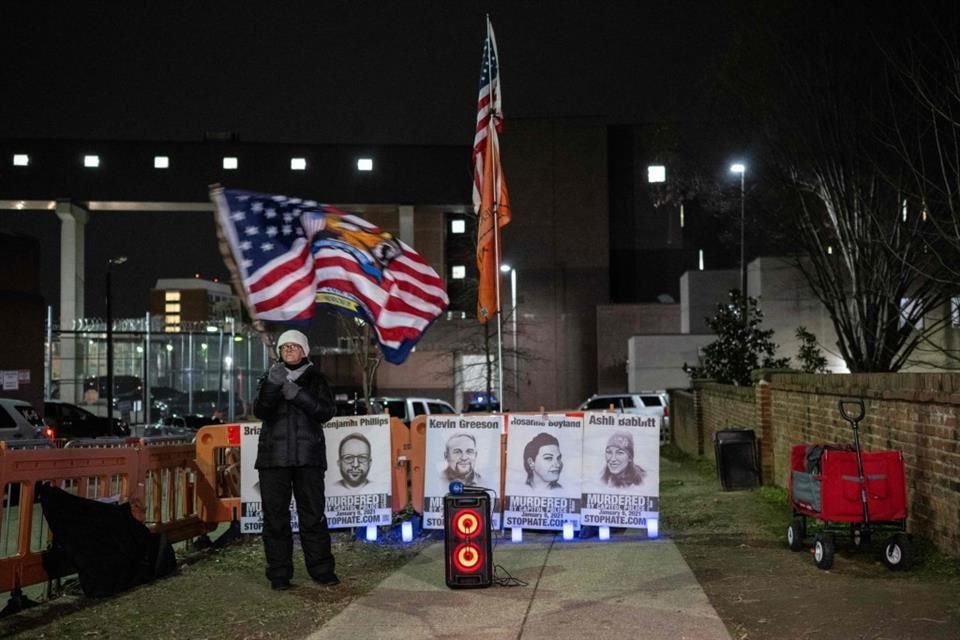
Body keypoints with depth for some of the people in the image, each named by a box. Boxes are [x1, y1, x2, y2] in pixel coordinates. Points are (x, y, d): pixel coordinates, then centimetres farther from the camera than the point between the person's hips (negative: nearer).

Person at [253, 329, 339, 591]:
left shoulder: (315, 379, 8)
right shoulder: (270, 378, 10)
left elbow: (327, 411, -6)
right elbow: (261, 412, -6)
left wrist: (298, 395, -18)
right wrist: (272, 387, -22)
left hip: (308, 456, -1)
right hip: (274, 457, 1)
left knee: (313, 514, 0)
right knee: (275, 515, 1)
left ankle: (321, 569, 8)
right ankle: (279, 574, 7)